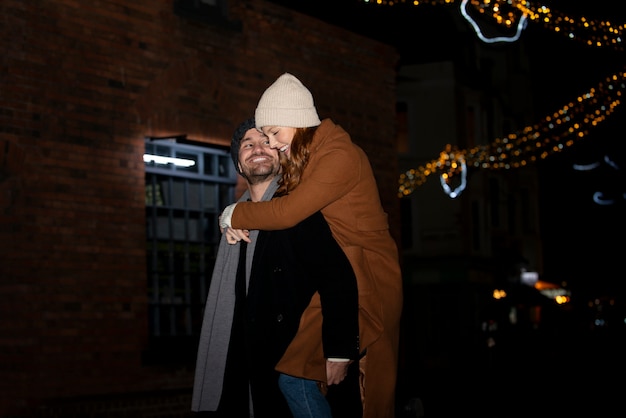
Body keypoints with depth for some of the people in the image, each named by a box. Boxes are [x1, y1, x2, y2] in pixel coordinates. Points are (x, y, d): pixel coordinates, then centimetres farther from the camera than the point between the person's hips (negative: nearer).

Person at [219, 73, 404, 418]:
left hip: (368, 278, -8)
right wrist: (236, 221, -5)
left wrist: (234, 214, -11)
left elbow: (287, 213, -25)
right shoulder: (303, 159, 12)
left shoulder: (340, 156, -18)